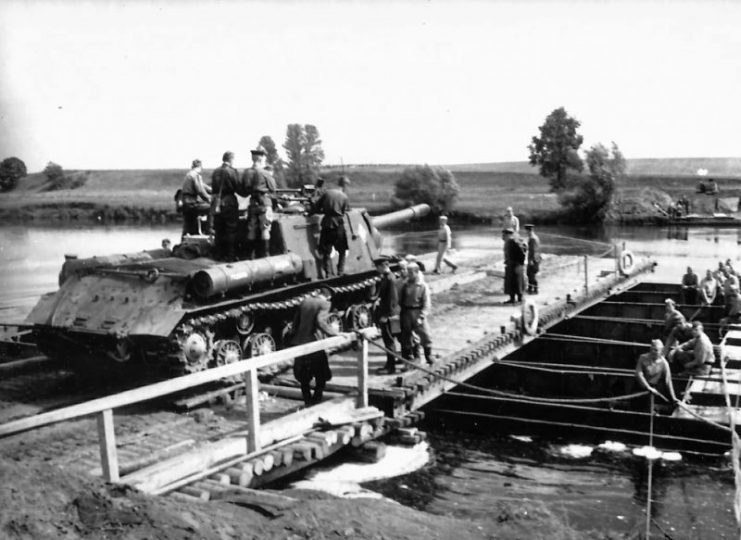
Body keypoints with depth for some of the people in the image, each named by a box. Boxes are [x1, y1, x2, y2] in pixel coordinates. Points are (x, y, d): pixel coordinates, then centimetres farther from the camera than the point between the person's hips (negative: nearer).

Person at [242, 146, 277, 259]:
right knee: (264, 232, 1)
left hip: (252, 204, 4)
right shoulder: (265, 173, -11)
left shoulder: (246, 173, 1)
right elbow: (273, 190, -2)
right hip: (265, 203, -4)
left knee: (251, 232, 11)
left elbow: (244, 190, 7)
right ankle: (264, 256, 3)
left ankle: (250, 256, 16)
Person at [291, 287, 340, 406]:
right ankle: (315, 404, 2)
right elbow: (320, 322, -21)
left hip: (299, 343, 6)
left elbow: (295, 321, 12)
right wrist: (335, 333, -15)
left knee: (304, 378, 18)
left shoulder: (305, 301, 11)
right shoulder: (325, 304, -6)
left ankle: (308, 404, 23)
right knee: (321, 378, 8)